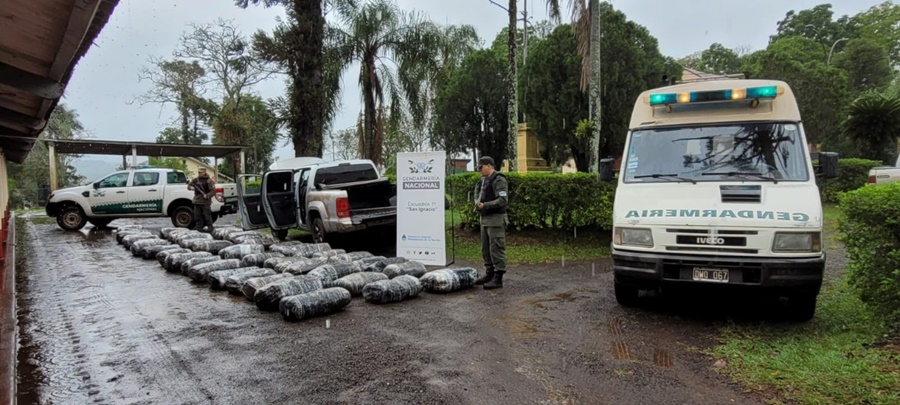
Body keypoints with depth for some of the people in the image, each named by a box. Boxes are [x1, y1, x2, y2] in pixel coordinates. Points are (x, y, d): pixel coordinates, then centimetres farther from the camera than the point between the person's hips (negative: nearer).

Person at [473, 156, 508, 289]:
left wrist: (484, 205, -22)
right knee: (486, 249, 14)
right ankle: (489, 274, 24)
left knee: (496, 249, -6)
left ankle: (498, 279, -2)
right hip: (485, 219, 9)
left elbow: (503, 201, -20)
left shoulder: (499, 180, -12)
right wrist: (478, 203, 2)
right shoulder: (484, 180, 16)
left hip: (496, 219, -9)